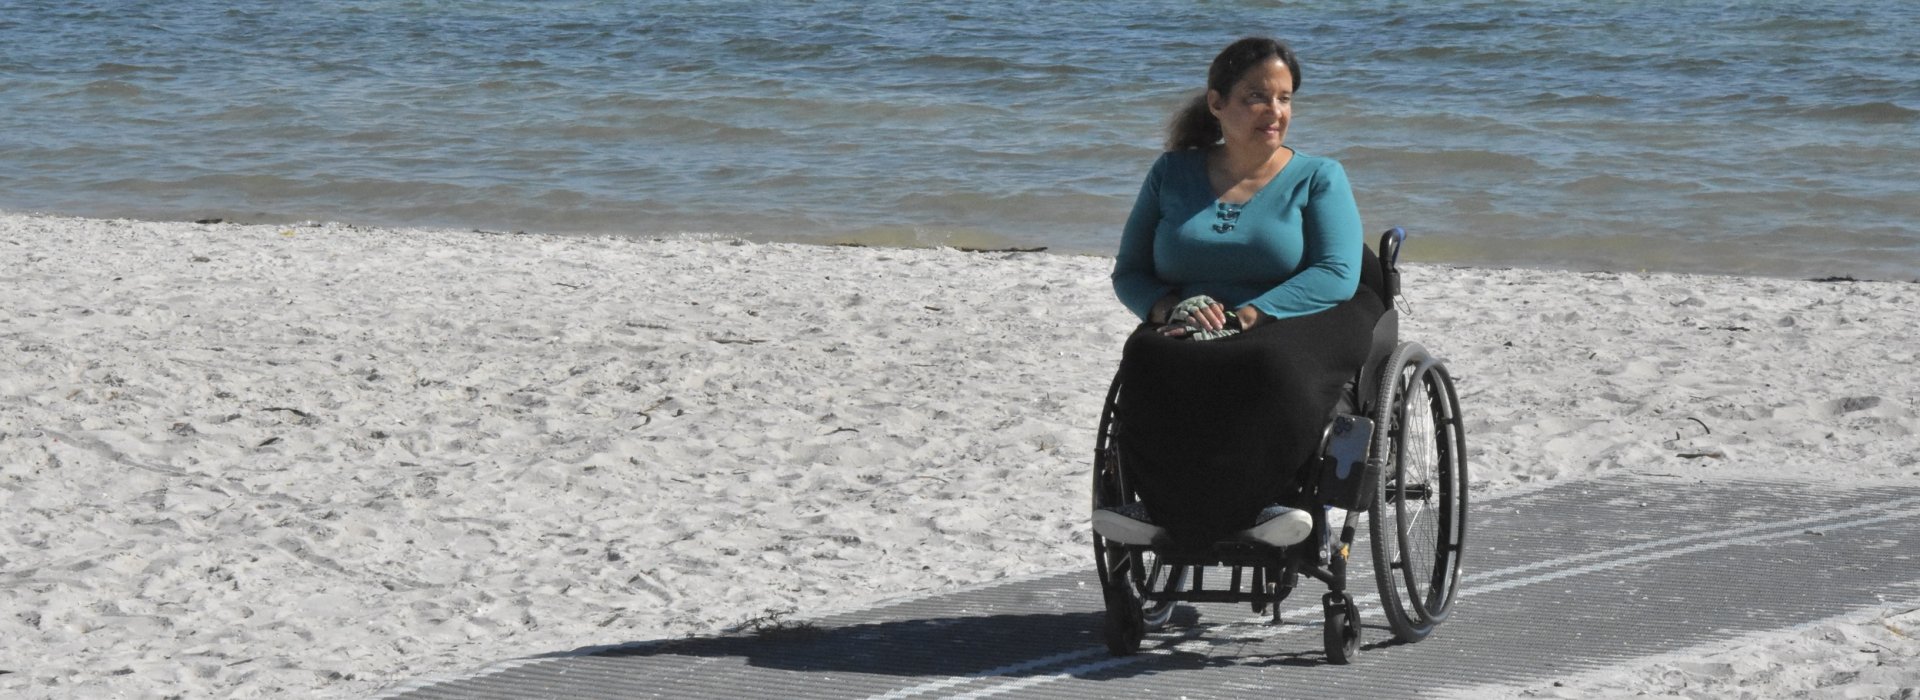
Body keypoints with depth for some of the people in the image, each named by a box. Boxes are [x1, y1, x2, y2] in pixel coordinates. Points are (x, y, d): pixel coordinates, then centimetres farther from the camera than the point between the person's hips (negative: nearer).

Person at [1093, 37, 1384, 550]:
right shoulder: (1172, 174, 15)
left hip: (1293, 327, -2)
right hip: (1187, 334, 2)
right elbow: (1129, 273, 14)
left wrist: (1247, 316, -20)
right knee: (1146, 360, -33)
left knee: (1269, 365, -38)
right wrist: (1168, 307, -10)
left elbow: (1337, 275, -7)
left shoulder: (1318, 178, 8)